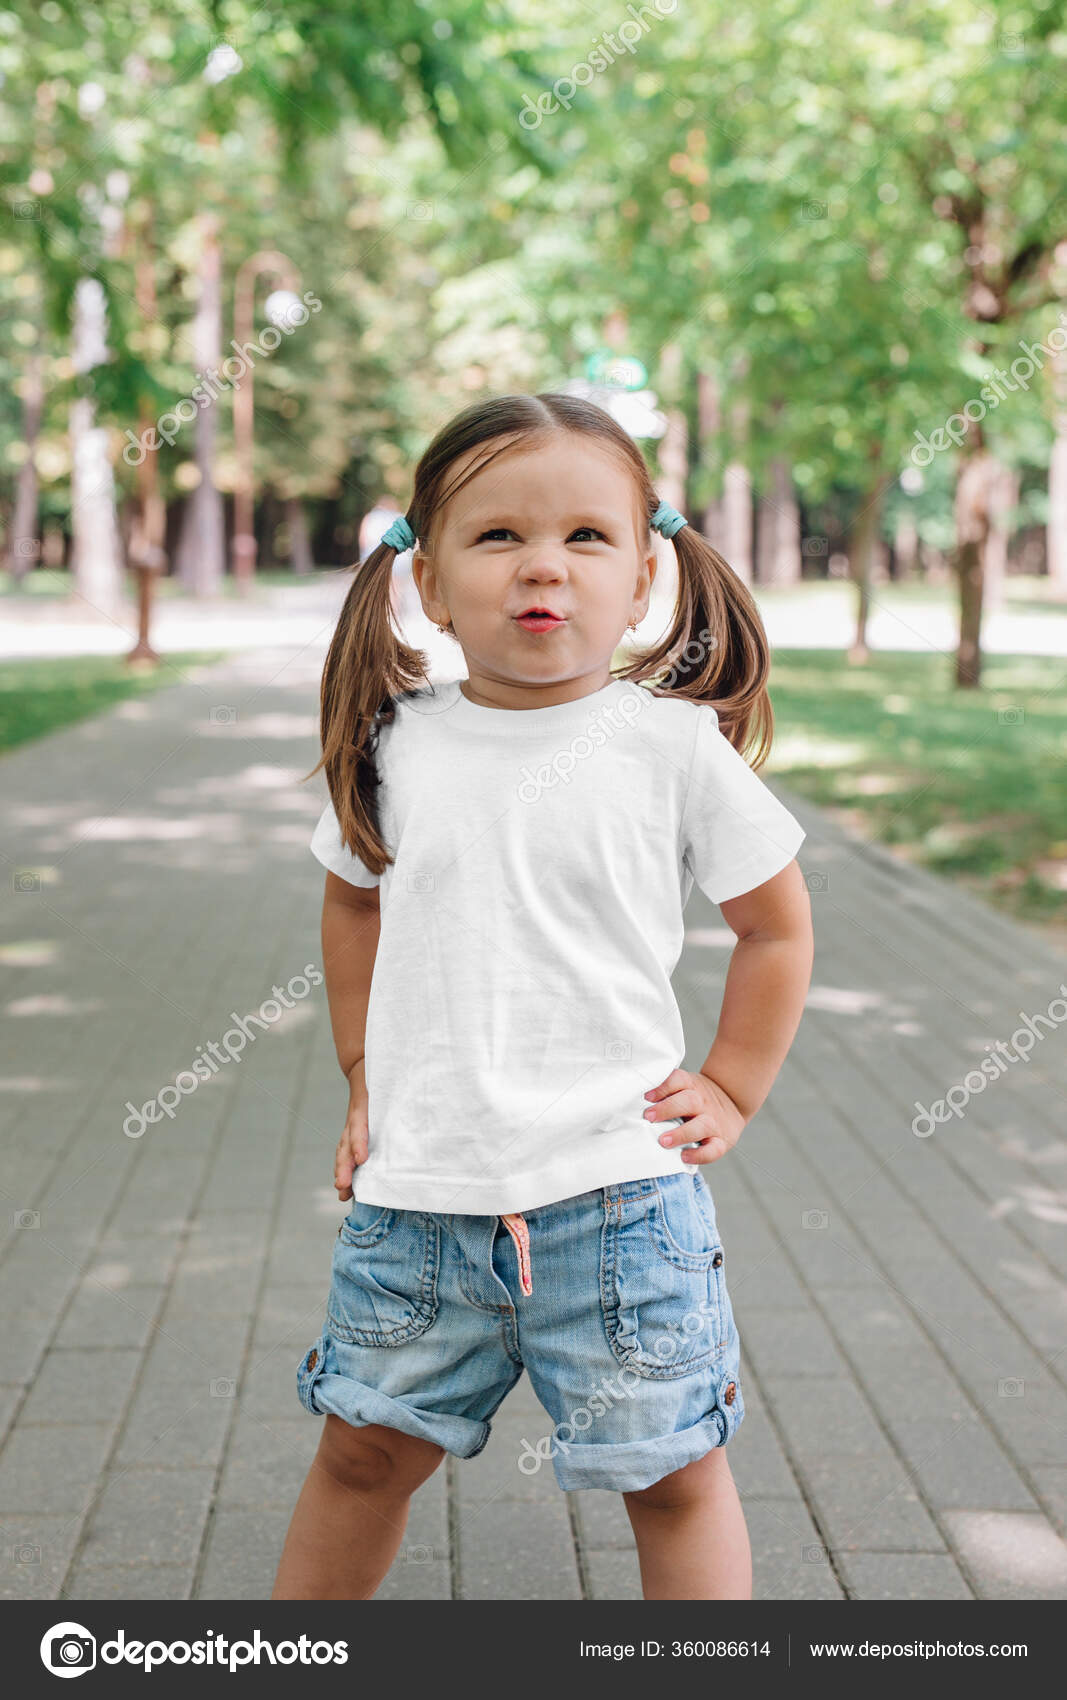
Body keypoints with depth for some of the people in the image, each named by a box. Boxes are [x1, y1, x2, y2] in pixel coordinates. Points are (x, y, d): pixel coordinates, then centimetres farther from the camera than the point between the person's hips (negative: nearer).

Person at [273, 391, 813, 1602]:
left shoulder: (673, 744, -7)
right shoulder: (393, 745, 1)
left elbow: (777, 923, 5)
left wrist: (731, 1092, 0)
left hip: (617, 1194, -3)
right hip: (415, 1194, 3)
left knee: (671, 1473, 8)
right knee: (364, 1448, 18)